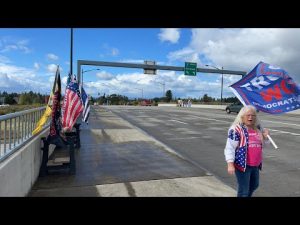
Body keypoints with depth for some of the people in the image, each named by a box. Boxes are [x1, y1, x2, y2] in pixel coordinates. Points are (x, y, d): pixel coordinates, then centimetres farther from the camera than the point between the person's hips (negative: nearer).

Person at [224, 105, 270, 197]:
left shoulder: (257, 128, 7)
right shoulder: (236, 129, -15)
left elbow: (263, 144, 19)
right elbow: (230, 147, -17)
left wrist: (265, 137, -2)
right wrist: (230, 164, -23)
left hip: (255, 164, 8)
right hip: (242, 164, -7)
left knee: (254, 185, 26)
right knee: (244, 190, 2)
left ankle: (248, 196, 52)